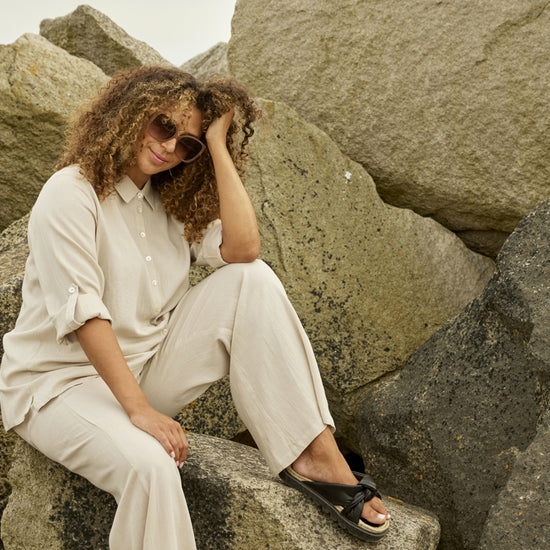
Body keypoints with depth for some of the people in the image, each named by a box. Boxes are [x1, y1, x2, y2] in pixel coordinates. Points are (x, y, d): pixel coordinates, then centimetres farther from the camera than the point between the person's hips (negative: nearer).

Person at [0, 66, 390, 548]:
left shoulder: (171, 203, 7)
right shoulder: (71, 194, -13)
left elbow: (242, 248, -12)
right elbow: (80, 313, -22)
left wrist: (218, 144, -10)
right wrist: (138, 409, -28)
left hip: (147, 367, 6)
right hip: (61, 382, -6)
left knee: (251, 279, -12)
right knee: (149, 465, -37)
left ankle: (315, 455, -17)